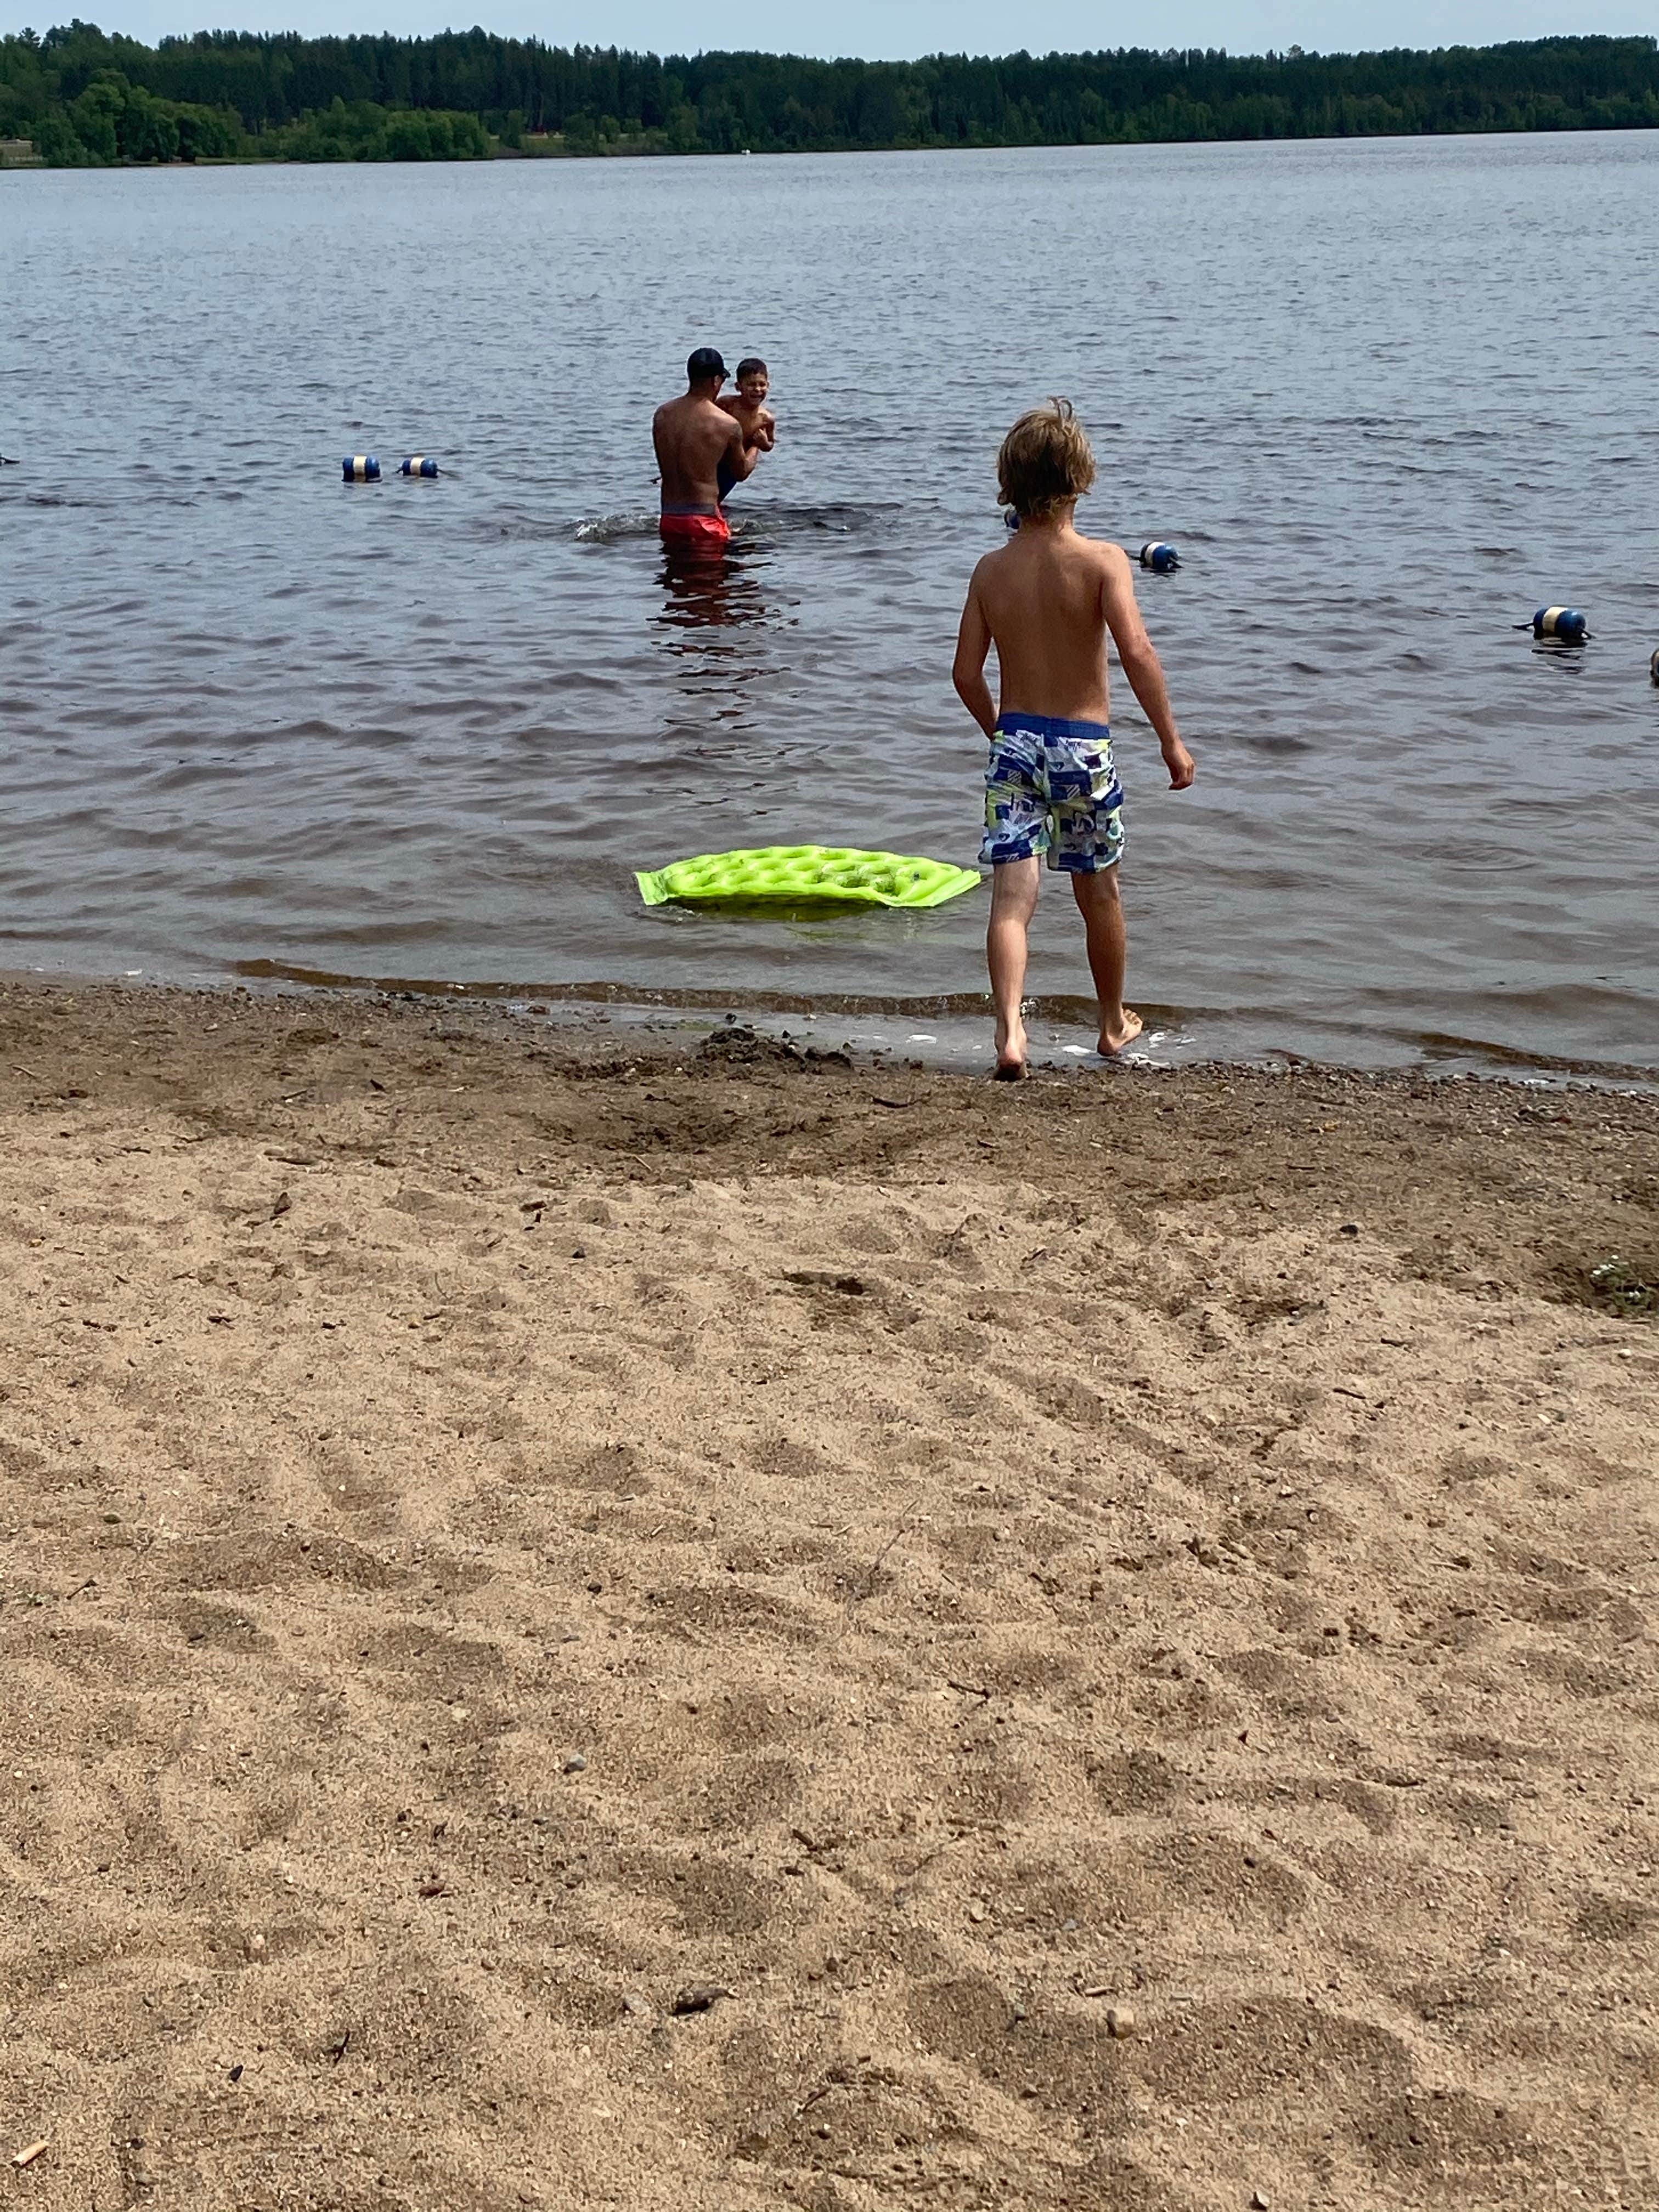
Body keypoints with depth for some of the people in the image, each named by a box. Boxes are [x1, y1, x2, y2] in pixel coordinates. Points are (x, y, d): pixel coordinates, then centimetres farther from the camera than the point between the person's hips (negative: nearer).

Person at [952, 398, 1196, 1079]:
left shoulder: (992, 569, 2)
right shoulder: (1102, 561, -10)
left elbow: (966, 673, 4)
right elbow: (1136, 651, -21)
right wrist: (1171, 741, -14)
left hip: (1015, 742, 2)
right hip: (1084, 745, -2)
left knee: (1012, 896, -4)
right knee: (1099, 893, 17)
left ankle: (1010, 1032, -24)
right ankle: (1114, 1024, 35)